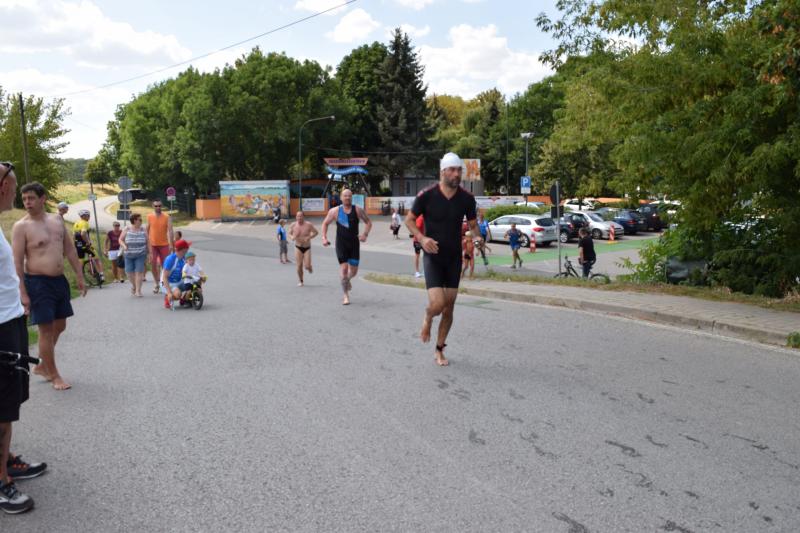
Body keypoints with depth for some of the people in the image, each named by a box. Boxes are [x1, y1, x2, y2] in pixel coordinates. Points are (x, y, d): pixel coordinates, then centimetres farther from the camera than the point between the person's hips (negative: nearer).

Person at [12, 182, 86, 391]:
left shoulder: (57, 220, 7)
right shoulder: (21, 227, -10)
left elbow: (70, 250, 13)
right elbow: (17, 262, -13)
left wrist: (79, 276, 10)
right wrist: (22, 293, -17)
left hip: (60, 280, 7)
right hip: (38, 283, -6)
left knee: (59, 326, 14)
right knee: (46, 329, -2)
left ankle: (42, 366, 32)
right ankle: (54, 375, 10)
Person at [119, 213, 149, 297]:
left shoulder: (143, 230, 3)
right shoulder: (126, 230, 0)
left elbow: (147, 242, 6)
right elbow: (120, 239, 5)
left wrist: (149, 253, 2)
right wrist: (124, 245, -15)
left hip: (140, 255, 0)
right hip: (129, 255, 1)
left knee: (139, 272, -9)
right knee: (129, 272, 3)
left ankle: (138, 290, -4)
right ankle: (134, 285, 32)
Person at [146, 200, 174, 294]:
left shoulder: (167, 217, -4)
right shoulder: (149, 217, 2)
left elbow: (170, 230, -9)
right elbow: (146, 230, 9)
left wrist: (171, 244, -18)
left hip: (164, 244, -1)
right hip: (152, 245, 1)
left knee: (165, 265, 5)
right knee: (153, 265, 0)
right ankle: (157, 284, 13)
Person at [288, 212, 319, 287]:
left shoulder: (308, 225, -11)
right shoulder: (293, 226, -5)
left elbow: (316, 232, -1)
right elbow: (289, 234, 10)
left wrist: (309, 237, -17)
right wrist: (292, 237, -14)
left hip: (307, 248, -1)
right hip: (298, 248, 1)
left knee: (307, 266, -9)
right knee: (299, 265, -5)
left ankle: (310, 268, 30)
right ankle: (300, 281, 14)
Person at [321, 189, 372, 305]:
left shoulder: (358, 210, -2)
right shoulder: (335, 211, -2)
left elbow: (368, 222, 6)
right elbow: (325, 223, 10)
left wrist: (365, 234, -10)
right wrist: (324, 237, -1)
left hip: (354, 243, 2)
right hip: (341, 243, -2)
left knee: (353, 271, 6)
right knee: (344, 267, -12)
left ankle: (347, 280, 44)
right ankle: (346, 295, -1)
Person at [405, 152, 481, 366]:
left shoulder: (467, 199, -4)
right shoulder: (426, 195, -12)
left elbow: (472, 224, 10)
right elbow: (409, 220, -1)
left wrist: (477, 237, -13)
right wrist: (422, 238, -19)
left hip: (454, 258, 3)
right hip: (432, 257, -3)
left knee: (448, 308, 7)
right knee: (437, 304, -17)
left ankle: (440, 350, 25)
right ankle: (427, 319, 21)